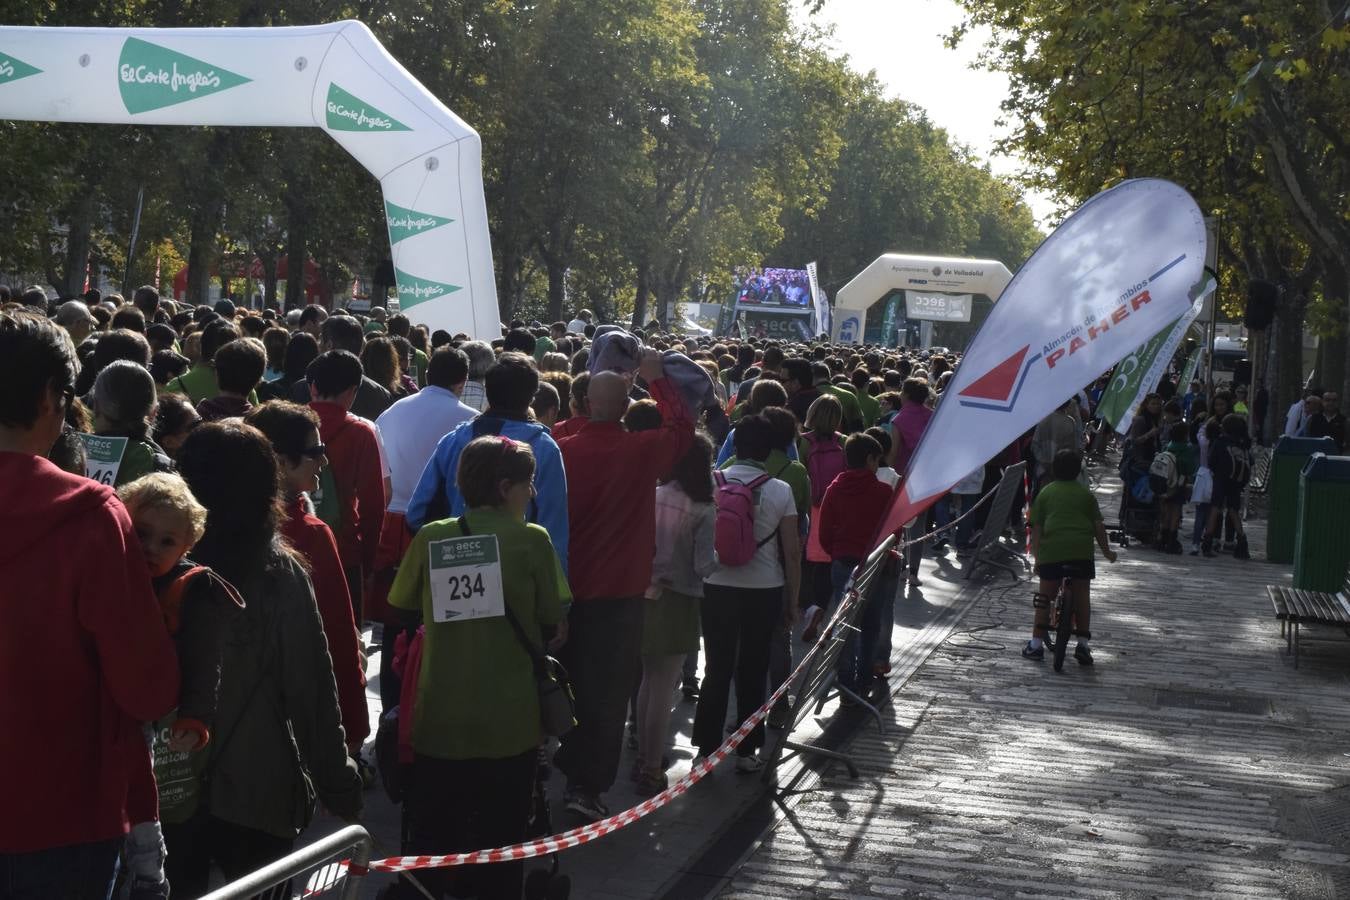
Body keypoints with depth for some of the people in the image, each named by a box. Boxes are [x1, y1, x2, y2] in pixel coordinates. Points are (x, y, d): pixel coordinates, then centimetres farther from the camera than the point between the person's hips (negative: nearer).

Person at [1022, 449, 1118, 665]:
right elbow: (1098, 525, 10)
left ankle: (1037, 643, 10)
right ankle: (1083, 643, 7)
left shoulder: (1046, 493, 13)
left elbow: (1036, 527, 8)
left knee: (1045, 596, 10)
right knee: (1082, 595, 11)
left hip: (1051, 550, 0)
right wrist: (1106, 551, 22)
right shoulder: (1085, 494, 15)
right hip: (1081, 550, 0)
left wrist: (1036, 557, 12)